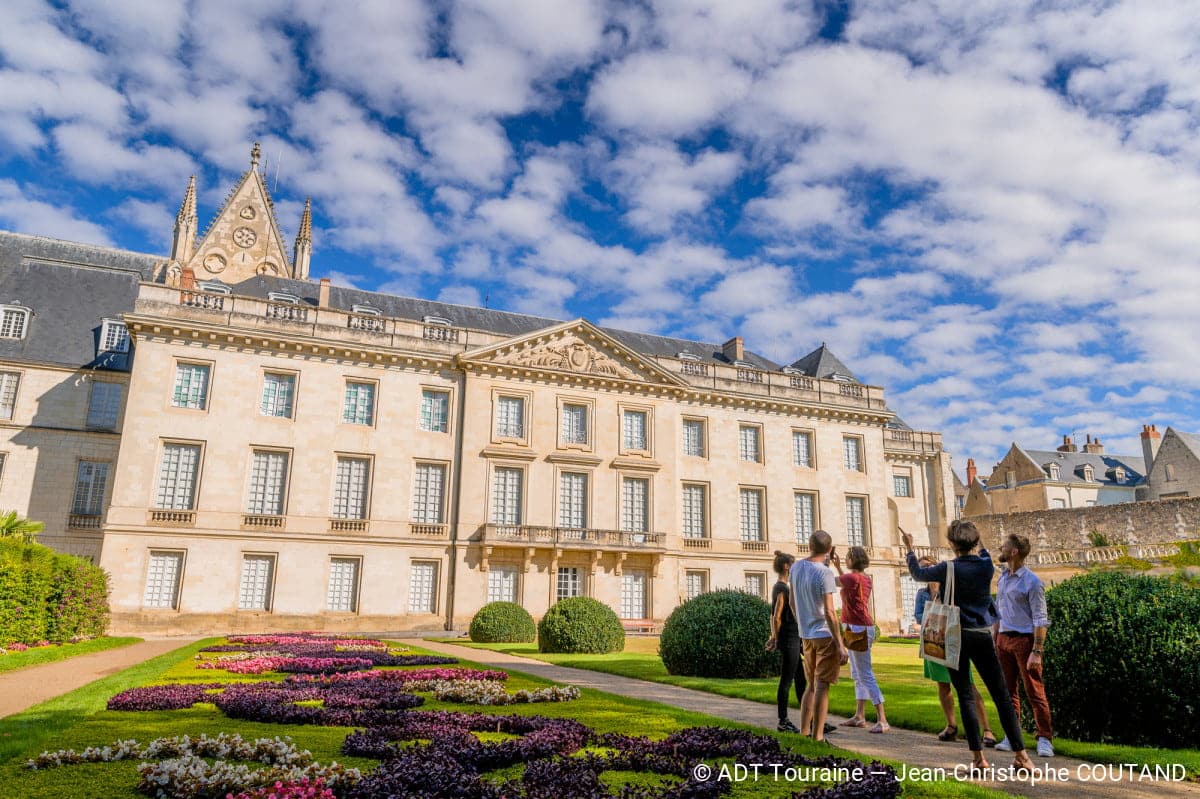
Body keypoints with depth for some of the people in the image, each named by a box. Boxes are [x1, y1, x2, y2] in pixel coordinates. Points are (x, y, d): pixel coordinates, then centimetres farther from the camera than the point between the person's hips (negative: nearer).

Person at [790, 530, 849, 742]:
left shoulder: (796, 567, 4)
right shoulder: (824, 573, -16)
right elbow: (829, 612, -19)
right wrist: (840, 645, -16)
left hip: (806, 635, 6)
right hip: (825, 635, -6)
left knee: (811, 685, 17)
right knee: (821, 686, 0)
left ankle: (804, 733, 20)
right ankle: (817, 737, 3)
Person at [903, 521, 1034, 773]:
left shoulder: (949, 569, -9)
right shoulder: (986, 566, -2)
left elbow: (918, 573, 8)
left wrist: (909, 549, 20)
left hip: (956, 637, -2)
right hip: (982, 637, 2)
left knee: (965, 697, 4)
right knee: (1001, 696, 6)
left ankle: (978, 757, 4)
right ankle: (1020, 754, 6)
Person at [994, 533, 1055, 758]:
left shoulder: (1032, 582, -11)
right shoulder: (1003, 577, 11)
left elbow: (1040, 620, -13)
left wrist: (1036, 652, -18)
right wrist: (994, 642, 14)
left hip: (1025, 639, -7)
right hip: (1004, 639, 7)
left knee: (1035, 692, -2)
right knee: (1008, 691, 10)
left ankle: (1044, 739, 6)